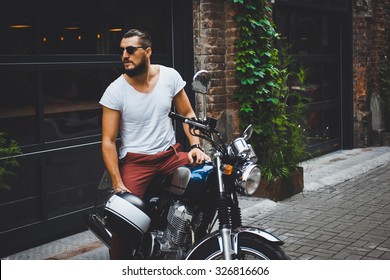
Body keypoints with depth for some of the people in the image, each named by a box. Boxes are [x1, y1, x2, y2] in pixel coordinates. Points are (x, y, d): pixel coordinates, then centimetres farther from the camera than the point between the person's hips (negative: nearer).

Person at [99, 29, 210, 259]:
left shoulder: (170, 76, -1)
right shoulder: (115, 90, -8)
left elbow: (187, 114, 9)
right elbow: (108, 141, -7)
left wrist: (195, 146, -9)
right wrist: (117, 183, -15)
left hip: (171, 154, 3)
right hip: (135, 161, -2)